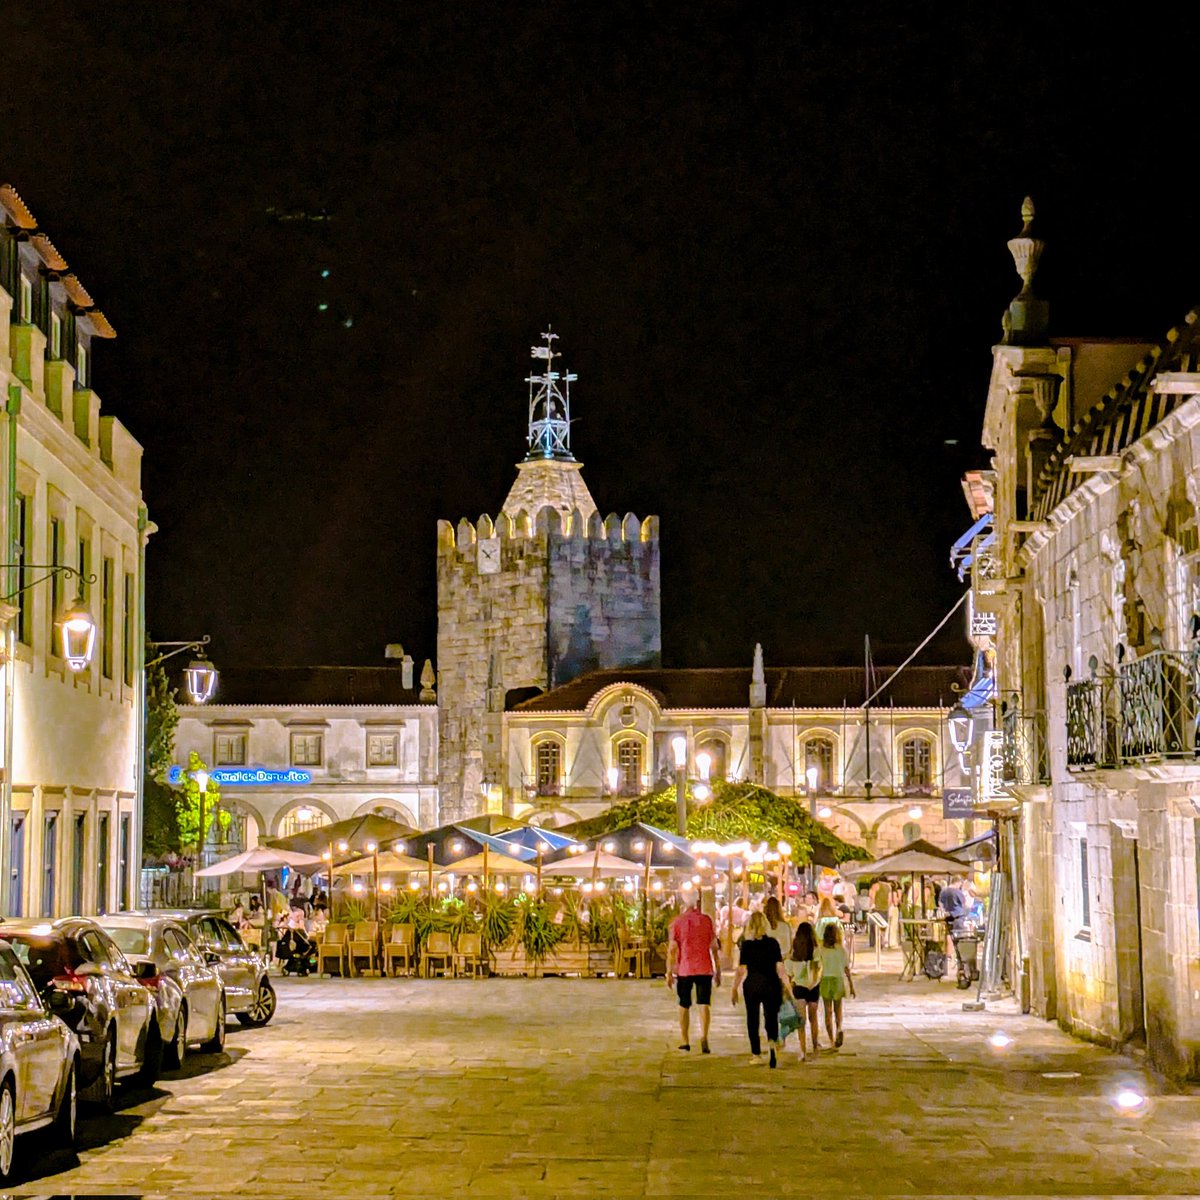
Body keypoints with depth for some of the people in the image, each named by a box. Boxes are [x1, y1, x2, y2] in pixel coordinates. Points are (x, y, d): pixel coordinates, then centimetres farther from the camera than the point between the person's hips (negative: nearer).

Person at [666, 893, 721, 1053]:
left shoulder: (677, 922, -3)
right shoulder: (706, 920, 0)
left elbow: (672, 949, -4)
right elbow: (714, 947, 2)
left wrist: (669, 972, 2)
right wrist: (718, 971, 9)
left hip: (684, 969, 0)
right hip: (704, 968, 0)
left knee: (684, 1006, 13)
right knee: (704, 1004, -2)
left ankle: (685, 1041, 19)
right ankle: (704, 1037, -23)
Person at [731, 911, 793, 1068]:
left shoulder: (746, 944, -5)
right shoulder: (773, 943, -3)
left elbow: (741, 970, -5)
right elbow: (779, 967, -3)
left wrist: (735, 988, 4)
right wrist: (786, 985, 5)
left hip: (751, 985, -1)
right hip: (771, 984, 1)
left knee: (753, 1020, 10)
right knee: (771, 1017, 11)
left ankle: (756, 1054, 11)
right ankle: (773, 1041, -18)